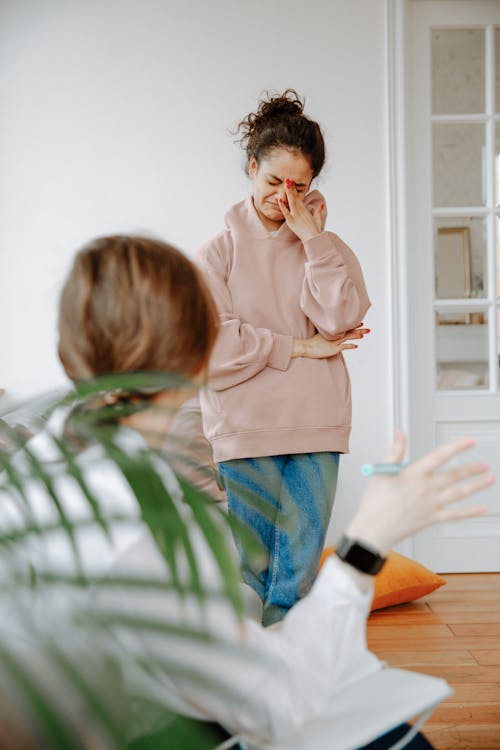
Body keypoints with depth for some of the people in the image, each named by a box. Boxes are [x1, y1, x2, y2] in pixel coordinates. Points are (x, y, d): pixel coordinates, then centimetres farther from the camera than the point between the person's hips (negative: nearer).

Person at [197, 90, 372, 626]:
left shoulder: (327, 249, 9)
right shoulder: (219, 251, 2)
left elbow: (343, 319, -8)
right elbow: (210, 345, -8)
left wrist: (313, 240, -8)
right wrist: (300, 347, -7)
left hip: (316, 428, 2)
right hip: (244, 432, -2)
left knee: (300, 572, 6)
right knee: (249, 571, 4)